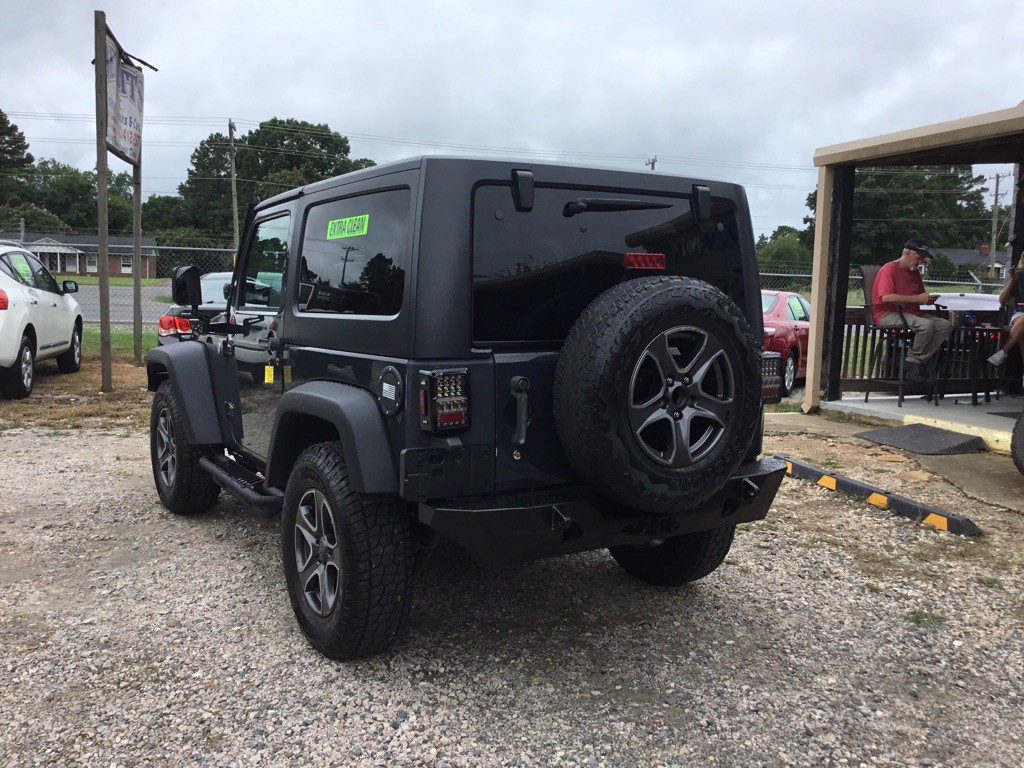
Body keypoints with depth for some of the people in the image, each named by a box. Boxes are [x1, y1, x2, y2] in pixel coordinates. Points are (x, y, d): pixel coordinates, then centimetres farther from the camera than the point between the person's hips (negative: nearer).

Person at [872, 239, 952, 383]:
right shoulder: (890, 268, -7)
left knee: (945, 325, -9)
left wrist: (927, 299, 1)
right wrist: (917, 299, -21)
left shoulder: (915, 272, 19)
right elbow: (886, 297, -22)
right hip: (888, 314, -9)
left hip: (910, 313, 9)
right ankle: (913, 359, -11)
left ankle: (916, 362, -15)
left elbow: (920, 297, 27)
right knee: (927, 325, -31)